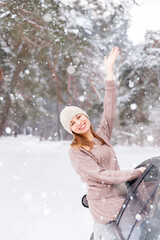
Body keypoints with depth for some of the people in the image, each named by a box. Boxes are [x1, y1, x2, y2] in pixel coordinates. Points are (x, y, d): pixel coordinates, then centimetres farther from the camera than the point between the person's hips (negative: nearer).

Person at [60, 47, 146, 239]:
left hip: (121, 196, 7)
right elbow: (101, 175, -17)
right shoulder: (76, 152, -9)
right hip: (104, 205, -7)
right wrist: (137, 173, -15)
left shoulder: (102, 136, 9)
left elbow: (109, 108, 7)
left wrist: (109, 71, 6)